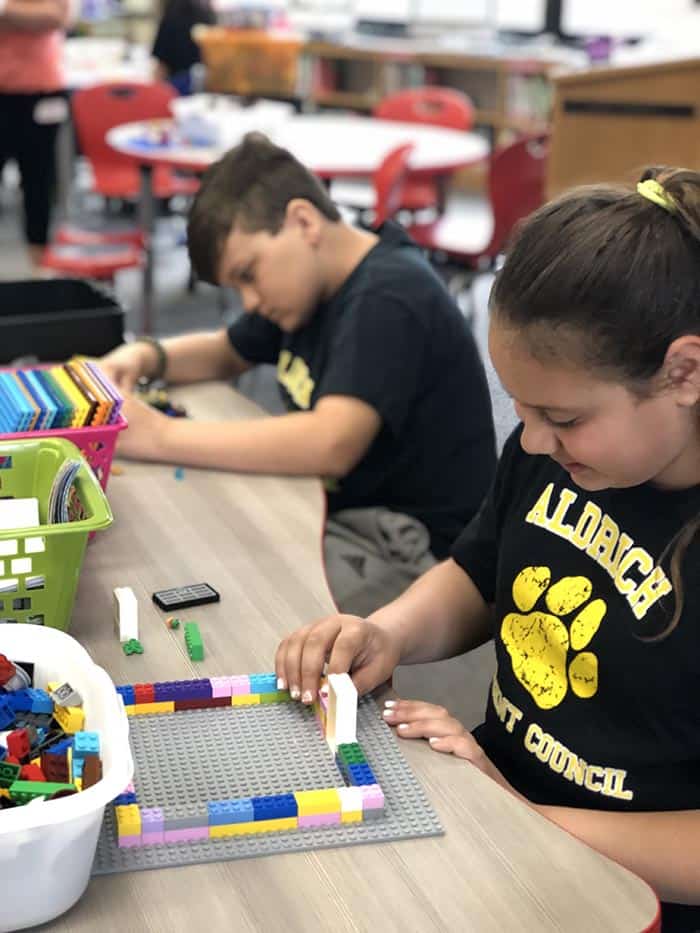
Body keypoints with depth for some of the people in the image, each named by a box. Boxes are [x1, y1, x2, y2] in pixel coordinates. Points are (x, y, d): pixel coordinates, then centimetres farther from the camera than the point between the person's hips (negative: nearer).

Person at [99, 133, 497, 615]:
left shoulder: (390, 299, -22)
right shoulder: (310, 281, 8)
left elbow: (332, 443, -35)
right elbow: (227, 353, 24)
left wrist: (163, 435, -29)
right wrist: (145, 356, 2)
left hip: (409, 550, -9)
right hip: (335, 512, 9)